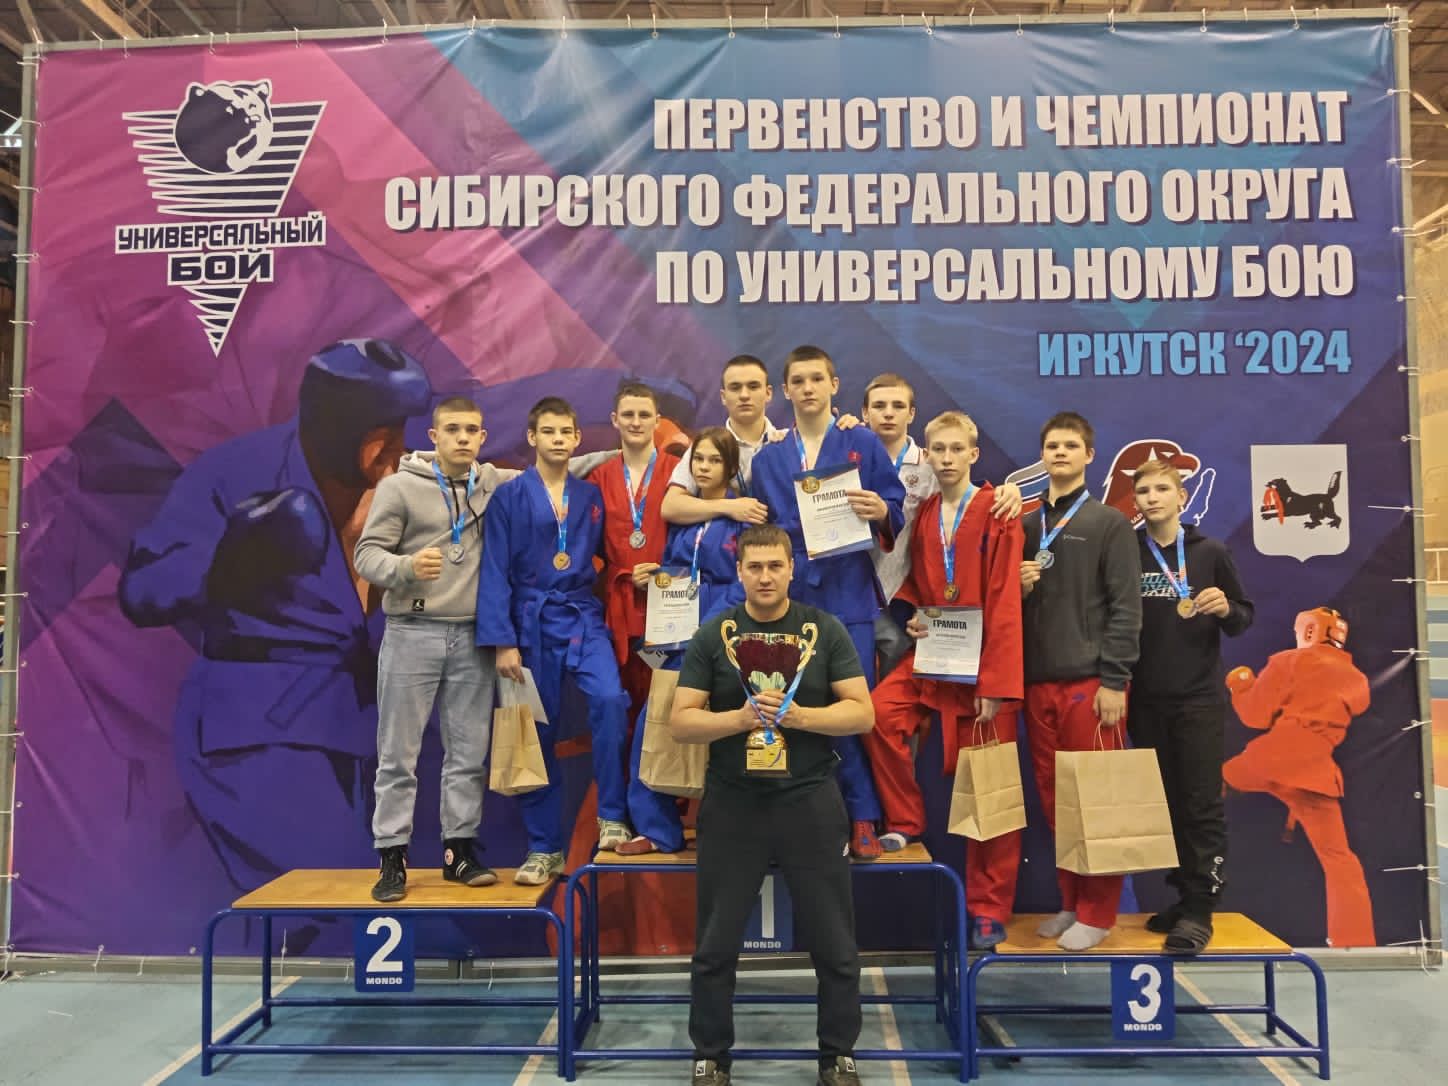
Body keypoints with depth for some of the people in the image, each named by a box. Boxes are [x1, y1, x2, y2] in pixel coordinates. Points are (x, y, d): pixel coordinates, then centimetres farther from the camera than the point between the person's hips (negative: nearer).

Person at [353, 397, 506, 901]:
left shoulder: (494, 483, 7)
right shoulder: (400, 486, -2)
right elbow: (367, 553, -5)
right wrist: (405, 567, -24)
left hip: (473, 637, 3)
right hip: (412, 633, -3)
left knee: (469, 751, 8)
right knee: (399, 752, 2)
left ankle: (459, 850, 19)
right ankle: (392, 857, 13)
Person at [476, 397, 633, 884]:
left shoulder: (592, 496, 8)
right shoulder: (509, 496, 0)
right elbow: (495, 572, -4)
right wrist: (502, 641, -10)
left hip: (584, 618, 1)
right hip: (532, 623, -1)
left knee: (610, 699, -25)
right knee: (538, 734, 5)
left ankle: (612, 816, -8)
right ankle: (544, 849, 18)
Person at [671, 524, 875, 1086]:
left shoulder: (825, 630, 0)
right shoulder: (713, 635, 0)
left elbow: (862, 713, -3)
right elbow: (680, 721, -3)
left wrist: (797, 715, -17)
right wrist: (741, 717, -18)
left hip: (810, 801, 0)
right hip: (732, 804, 0)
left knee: (834, 944, 10)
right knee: (716, 945, 11)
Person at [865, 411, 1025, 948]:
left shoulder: (998, 515, -6)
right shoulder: (921, 516, 8)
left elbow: (1004, 602, -11)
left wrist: (997, 683, -16)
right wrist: (911, 616, -1)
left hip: (983, 662, -4)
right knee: (880, 712, -22)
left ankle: (988, 909, 15)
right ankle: (904, 822, 1)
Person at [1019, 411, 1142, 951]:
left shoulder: (1109, 523, 0)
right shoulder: (1026, 526, 14)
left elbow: (1125, 607, -6)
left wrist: (1113, 681, -13)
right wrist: (1019, 587, -3)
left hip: (1090, 680, -5)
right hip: (1038, 681, 5)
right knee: (1053, 797, 9)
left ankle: (1099, 910, 11)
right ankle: (1071, 901, 21)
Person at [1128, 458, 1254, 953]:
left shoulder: (1211, 553, 2)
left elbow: (1244, 618, 7)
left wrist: (1226, 610, -15)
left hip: (1199, 699, -2)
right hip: (1146, 702, 2)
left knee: (1202, 804, -2)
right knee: (1164, 803, 9)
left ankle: (1199, 907, 5)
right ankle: (1183, 894, 21)